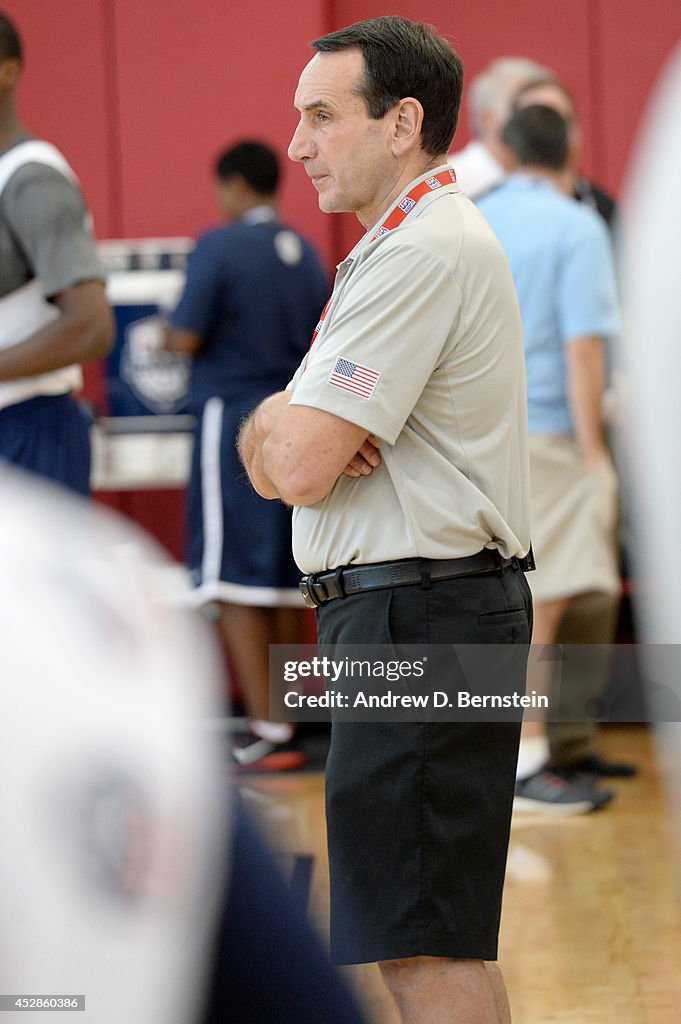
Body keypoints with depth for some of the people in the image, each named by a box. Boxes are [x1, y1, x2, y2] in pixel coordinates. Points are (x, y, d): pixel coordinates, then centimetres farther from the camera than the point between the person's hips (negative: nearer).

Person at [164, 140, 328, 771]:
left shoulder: (219, 247, -10)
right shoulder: (306, 254, 8)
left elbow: (186, 337, -14)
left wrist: (164, 339, 8)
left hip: (235, 419, -7)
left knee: (237, 582, -4)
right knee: (285, 581, 14)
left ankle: (268, 731, -8)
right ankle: (290, 715, 19)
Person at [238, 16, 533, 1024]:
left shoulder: (425, 252, -15)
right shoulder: (410, 242, 20)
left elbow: (296, 469, -22)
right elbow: (277, 461, 17)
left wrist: (274, 421, 1)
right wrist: (280, 427, -7)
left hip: (419, 614, -11)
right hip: (400, 610, 11)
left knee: (427, 941, -11)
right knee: (428, 934, 17)